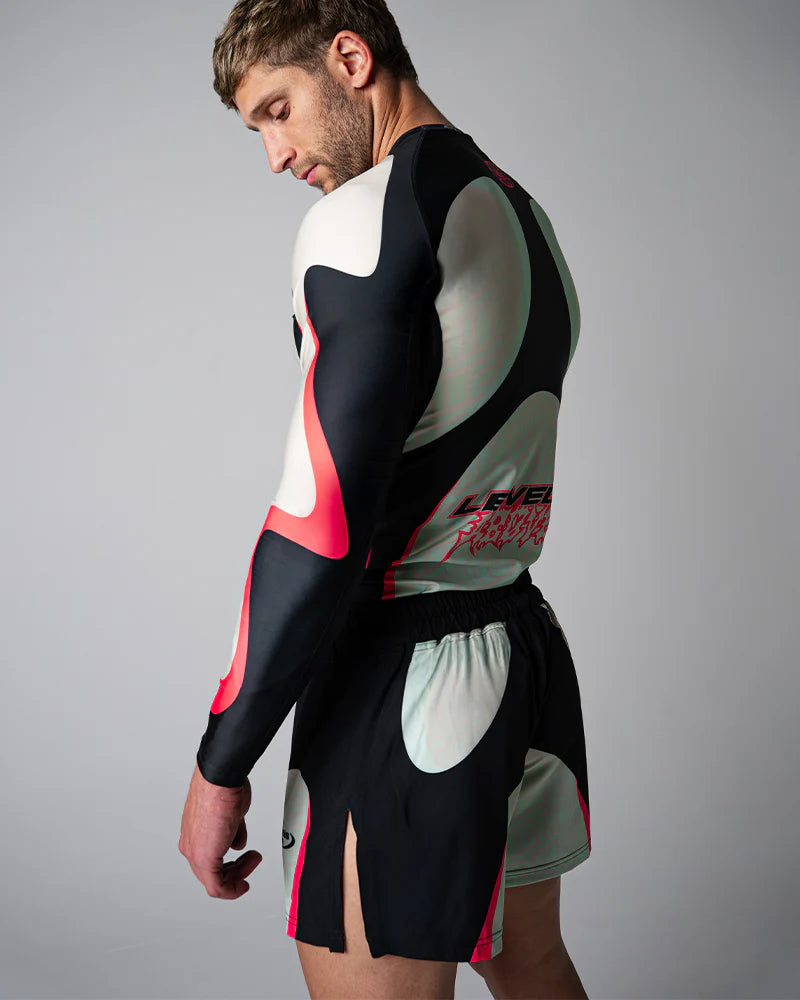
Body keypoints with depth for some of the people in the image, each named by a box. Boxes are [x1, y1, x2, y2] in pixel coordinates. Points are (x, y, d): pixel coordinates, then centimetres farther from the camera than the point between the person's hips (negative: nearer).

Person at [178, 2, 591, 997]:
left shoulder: (364, 215, -13)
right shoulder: (525, 217, 14)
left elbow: (324, 521, -20)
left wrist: (221, 761, -13)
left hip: (405, 687, -9)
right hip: (530, 646, 9)